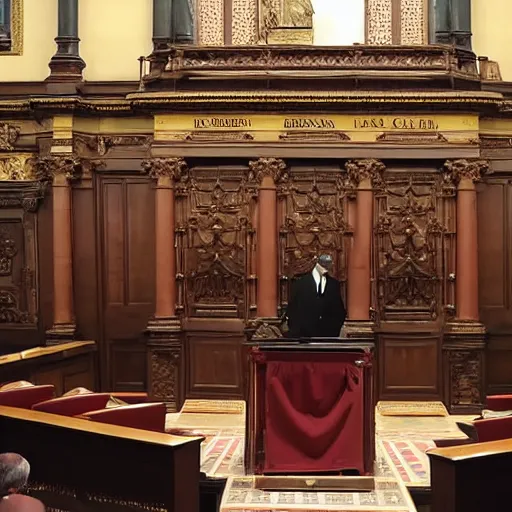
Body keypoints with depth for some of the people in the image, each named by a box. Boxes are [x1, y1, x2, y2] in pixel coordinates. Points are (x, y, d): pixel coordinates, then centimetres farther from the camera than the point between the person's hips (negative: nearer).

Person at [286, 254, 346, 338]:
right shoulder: (301, 283, 3)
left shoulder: (334, 284, 10)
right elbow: (292, 310, 4)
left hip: (328, 335, 2)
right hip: (305, 334, -2)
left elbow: (340, 309, 15)